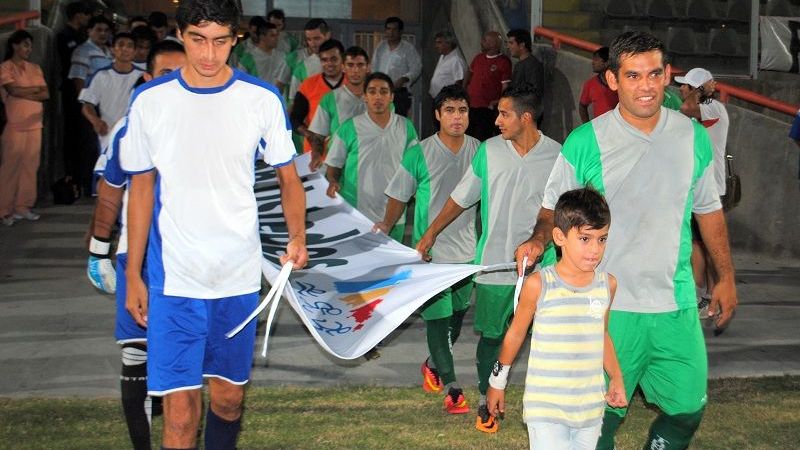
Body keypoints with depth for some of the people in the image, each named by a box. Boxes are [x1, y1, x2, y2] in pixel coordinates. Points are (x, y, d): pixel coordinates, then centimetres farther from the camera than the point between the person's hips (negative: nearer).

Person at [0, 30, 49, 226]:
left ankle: (23, 207, 11)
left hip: (34, 124, 5)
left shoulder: (35, 69, 15)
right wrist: (35, 90, -4)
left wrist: (24, 92, -9)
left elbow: (46, 94, 5)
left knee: (30, 167, 4)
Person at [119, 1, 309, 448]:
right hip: (173, 278, -1)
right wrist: (133, 275, 5)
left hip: (239, 276, 1)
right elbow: (142, 188, 5)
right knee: (180, 411, -6)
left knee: (229, 396, 12)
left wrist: (297, 235, -16)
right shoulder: (149, 102, -2)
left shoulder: (262, 100, -3)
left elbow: (289, 178, 4)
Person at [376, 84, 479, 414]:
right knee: (438, 317, -4)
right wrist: (387, 225, -14)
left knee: (458, 314, 16)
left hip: (468, 249, 4)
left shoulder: (479, 151, 2)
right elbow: (399, 195, -1)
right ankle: (451, 387, 0)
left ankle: (432, 364, 39)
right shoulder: (419, 154, -8)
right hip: (431, 250, -4)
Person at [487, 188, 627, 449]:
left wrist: (616, 378, 12)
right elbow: (516, 334, 2)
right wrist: (497, 381, 11)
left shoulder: (607, 285, 1)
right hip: (545, 406, -4)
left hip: (590, 405, 4)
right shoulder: (538, 285, -11)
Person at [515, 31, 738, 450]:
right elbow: (553, 209, 2)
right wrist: (538, 240, -19)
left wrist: (726, 277, 15)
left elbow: (708, 210, 15)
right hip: (609, 306, -3)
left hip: (676, 303, 4)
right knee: (602, 416, 2)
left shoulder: (692, 137, 3)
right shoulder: (585, 142, -8)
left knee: (687, 408, 11)